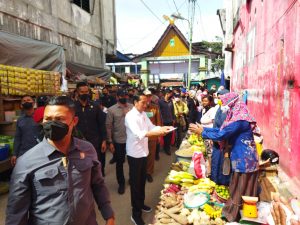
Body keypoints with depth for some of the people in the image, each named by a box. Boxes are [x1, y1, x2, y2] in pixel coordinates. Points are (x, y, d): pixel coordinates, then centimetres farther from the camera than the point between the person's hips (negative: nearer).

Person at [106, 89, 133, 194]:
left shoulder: (132, 107, 1)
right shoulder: (111, 109, -5)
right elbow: (108, 126, -5)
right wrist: (110, 142, -7)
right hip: (118, 141, -2)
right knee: (119, 163, 11)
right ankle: (121, 183, 30)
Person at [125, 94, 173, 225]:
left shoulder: (143, 114, 6)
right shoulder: (130, 116, -20)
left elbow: (151, 127, 8)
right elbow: (138, 134, -32)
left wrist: (163, 128, -10)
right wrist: (157, 132, -40)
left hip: (143, 152, 8)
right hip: (134, 154, -8)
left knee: (142, 180, 21)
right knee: (135, 183, 4)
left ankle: (140, 203, 42)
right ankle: (136, 214, 17)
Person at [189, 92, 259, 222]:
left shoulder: (239, 120, -24)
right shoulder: (237, 116, 8)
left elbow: (221, 135, -25)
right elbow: (222, 130, 10)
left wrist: (202, 132, -14)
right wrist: (204, 128, 5)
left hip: (244, 159, -9)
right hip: (241, 157, 9)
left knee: (240, 190, 6)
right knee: (238, 188, 20)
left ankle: (234, 216, 21)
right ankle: (233, 213, 34)